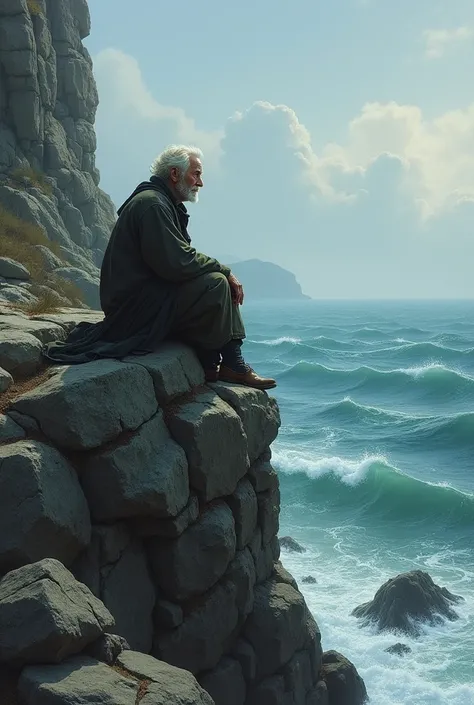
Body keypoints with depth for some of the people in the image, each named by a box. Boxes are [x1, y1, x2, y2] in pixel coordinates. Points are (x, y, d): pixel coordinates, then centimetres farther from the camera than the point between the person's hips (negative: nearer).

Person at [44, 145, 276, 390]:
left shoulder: (164, 204, 19)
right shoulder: (151, 204, -16)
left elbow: (180, 258, 15)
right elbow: (176, 263, -26)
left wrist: (223, 272, 0)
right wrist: (224, 270, -14)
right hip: (137, 307, -11)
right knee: (216, 284, -20)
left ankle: (211, 365, 2)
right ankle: (231, 365, -7)